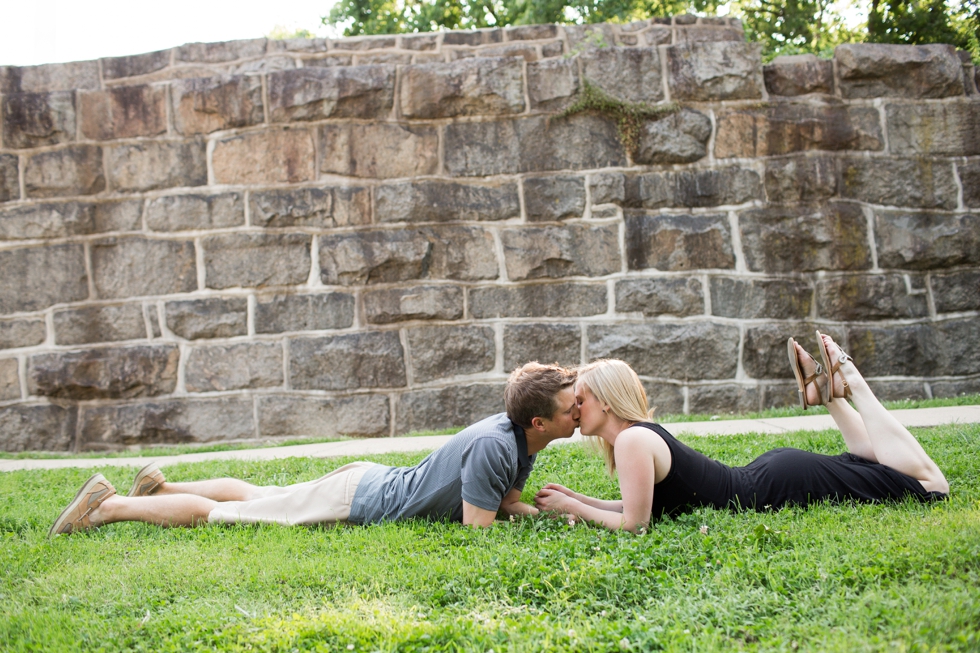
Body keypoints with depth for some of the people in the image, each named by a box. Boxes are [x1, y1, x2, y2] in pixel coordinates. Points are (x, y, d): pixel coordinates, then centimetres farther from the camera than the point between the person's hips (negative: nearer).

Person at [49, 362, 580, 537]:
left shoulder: (519, 436, -2)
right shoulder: (493, 446, -31)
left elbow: (508, 503, 12)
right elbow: (479, 529, -29)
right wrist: (558, 513, -19)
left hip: (371, 480, 8)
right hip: (355, 502, -8)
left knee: (253, 494, 26)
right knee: (221, 513, 3)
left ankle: (161, 487, 41)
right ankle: (109, 504, 14)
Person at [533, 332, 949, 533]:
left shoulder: (633, 441, -24)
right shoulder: (637, 436, 4)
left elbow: (634, 522, -24)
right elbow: (638, 506, 11)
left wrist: (573, 509, -14)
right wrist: (577, 498, 3)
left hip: (782, 485, -8)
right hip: (764, 475, 8)